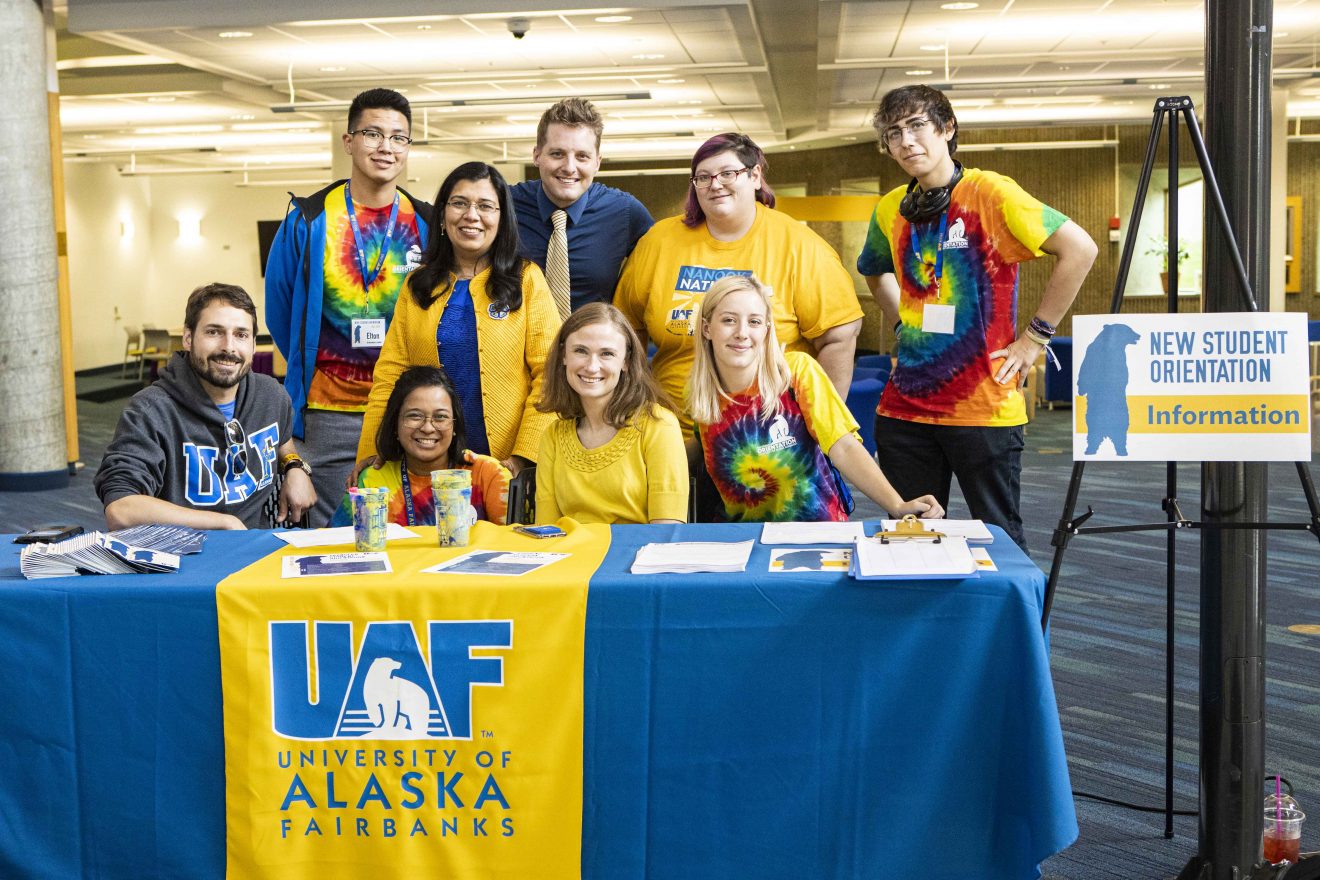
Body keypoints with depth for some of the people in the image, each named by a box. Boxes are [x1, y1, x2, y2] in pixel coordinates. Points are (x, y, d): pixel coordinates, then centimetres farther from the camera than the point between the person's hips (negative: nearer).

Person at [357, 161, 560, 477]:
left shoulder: (526, 279, 2)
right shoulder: (418, 285, 10)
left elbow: (549, 372, -6)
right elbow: (390, 374, 4)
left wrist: (523, 456, -14)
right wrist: (370, 455, -6)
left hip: (505, 464, -2)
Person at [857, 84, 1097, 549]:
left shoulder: (989, 193, -10)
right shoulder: (891, 210, 8)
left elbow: (1079, 249, -13)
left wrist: (1035, 335, -11)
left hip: (984, 406, -5)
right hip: (905, 406, 6)